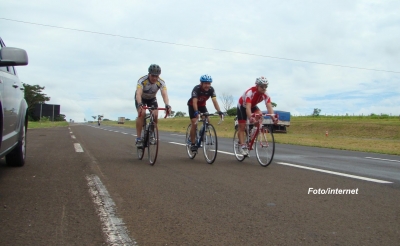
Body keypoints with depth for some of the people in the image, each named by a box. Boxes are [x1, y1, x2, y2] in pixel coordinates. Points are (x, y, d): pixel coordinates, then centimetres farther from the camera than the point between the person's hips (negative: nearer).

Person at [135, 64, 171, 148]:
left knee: (155, 115, -18)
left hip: (152, 98, 3)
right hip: (141, 98, -3)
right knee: (142, 113, -27)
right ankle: (138, 138, -20)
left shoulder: (161, 82, -28)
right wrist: (140, 105, -65)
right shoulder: (142, 80, -35)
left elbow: (164, 94, -40)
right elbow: (138, 93, -47)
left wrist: (167, 105, -59)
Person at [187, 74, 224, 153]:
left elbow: (214, 101, -32)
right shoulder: (196, 89, -33)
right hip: (192, 105, -4)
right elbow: (195, 101, -42)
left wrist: (219, 111, -46)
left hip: (202, 105, 4)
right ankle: (193, 144, -8)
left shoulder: (211, 89, -23)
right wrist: (196, 112, -58)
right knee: (194, 123, -15)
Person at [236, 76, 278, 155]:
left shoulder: (265, 94, -25)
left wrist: (273, 117, -51)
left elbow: (269, 106, -35)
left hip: (253, 106, 4)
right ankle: (242, 146, -1)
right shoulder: (250, 92, -39)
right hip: (242, 106, -4)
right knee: (242, 127, -8)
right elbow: (248, 107, -49)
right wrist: (250, 118, -65)